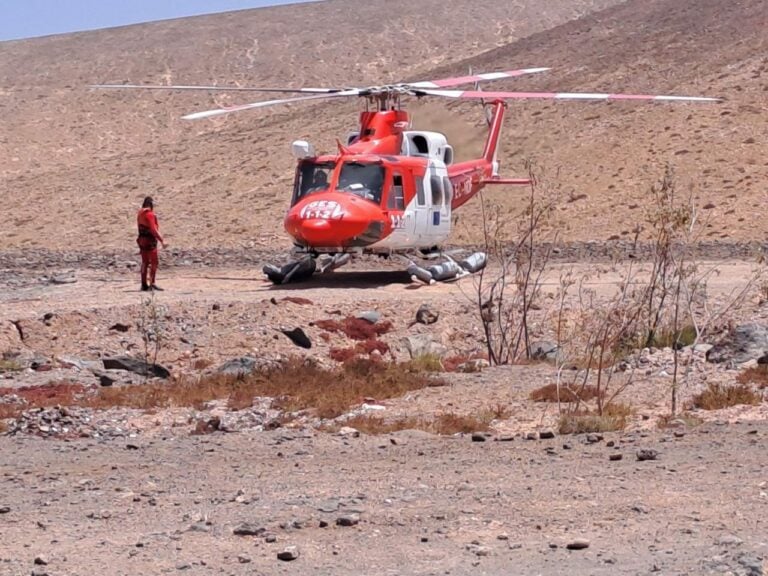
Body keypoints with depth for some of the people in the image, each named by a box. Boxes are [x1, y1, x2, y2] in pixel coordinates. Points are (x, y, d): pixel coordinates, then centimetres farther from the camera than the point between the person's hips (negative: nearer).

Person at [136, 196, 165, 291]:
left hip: (142, 240, 8)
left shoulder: (140, 214, 10)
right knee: (154, 262, -6)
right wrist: (162, 240, -22)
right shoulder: (149, 214, -17)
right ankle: (152, 283, -14)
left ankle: (144, 285, 14)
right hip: (150, 241, -8)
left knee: (145, 262, 13)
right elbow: (153, 230, -23)